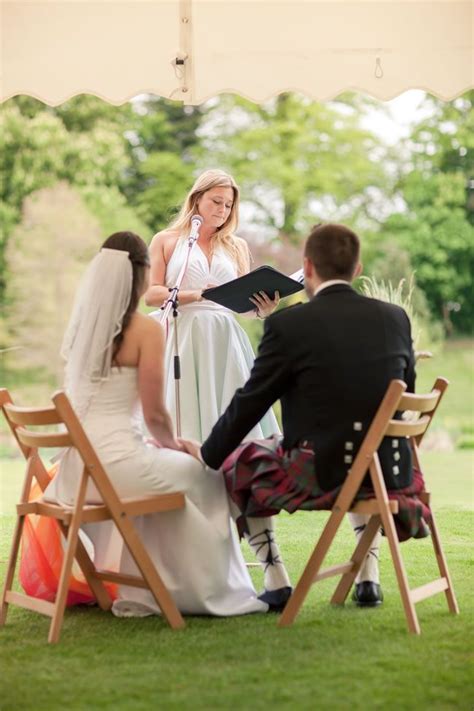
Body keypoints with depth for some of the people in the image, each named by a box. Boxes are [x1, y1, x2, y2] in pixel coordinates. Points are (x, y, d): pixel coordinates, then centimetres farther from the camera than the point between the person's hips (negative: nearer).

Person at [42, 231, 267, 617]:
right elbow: (155, 414, -10)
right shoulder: (146, 329, -10)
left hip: (75, 467, 7)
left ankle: (142, 591, 37)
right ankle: (212, 591, 29)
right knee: (207, 478, 19)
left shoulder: (82, 324, 9)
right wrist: (173, 444, 13)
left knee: (158, 467, 35)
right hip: (115, 462, -7)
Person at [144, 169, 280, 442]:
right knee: (186, 415, -9)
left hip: (224, 340, 2)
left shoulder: (238, 247, 17)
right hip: (182, 339, -2)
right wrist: (195, 295, -17)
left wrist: (264, 308, -10)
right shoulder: (166, 241, 10)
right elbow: (151, 294, -1)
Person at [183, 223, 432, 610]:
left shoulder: (288, 324, -12)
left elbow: (249, 403, -4)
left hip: (318, 475, -4)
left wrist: (207, 454, 13)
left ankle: (277, 585, 23)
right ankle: (368, 577, 32)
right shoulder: (396, 317, 1)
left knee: (237, 464, 24)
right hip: (388, 470, 4)